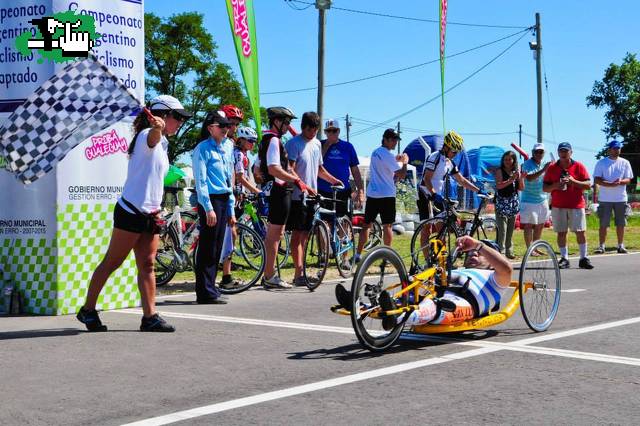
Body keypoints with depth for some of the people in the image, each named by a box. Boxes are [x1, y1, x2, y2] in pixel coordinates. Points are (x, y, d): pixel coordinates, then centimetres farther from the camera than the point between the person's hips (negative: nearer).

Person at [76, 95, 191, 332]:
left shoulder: (162, 144, 21)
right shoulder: (148, 135, -8)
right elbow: (152, 138, -36)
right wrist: (158, 127, -59)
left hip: (149, 214, 9)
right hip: (131, 212, -9)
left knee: (147, 266, 4)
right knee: (112, 263, -2)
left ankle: (150, 317, 2)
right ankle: (88, 310, 7)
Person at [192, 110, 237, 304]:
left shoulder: (227, 149, 17)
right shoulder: (203, 149, -5)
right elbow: (201, 181, -11)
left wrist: (231, 211, 17)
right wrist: (208, 208, -18)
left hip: (224, 200, 7)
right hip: (210, 200, -7)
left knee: (217, 248, 9)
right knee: (208, 247, -6)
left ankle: (210, 288, 16)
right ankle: (206, 293, -3)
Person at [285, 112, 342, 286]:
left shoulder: (317, 144, 15)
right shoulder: (294, 143, -9)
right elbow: (290, 170, -18)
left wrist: (333, 180, 16)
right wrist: (304, 186, -27)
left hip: (311, 196, 7)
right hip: (297, 196, -7)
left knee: (305, 233, 10)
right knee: (298, 233, -6)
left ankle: (301, 272, 15)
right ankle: (299, 273, -7)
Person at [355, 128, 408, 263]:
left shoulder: (375, 152, 13)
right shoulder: (387, 155, -13)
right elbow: (401, 175, -17)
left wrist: (395, 160, 17)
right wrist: (405, 162, -1)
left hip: (372, 193, 7)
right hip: (387, 194, -7)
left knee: (366, 225, 10)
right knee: (387, 225, 0)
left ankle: (358, 255, 9)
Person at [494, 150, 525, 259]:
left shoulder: (517, 171, 11)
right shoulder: (500, 171, -2)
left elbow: (521, 188, 9)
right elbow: (498, 185, -16)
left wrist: (521, 178, -8)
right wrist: (511, 180, -24)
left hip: (514, 203, 5)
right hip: (502, 202, -5)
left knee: (511, 229, 9)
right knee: (502, 229, -11)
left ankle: (509, 251, 17)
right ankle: (500, 251, -12)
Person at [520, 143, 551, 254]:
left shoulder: (544, 164, 10)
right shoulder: (527, 164, -11)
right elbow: (529, 178, -29)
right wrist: (543, 170, -36)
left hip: (542, 199, 7)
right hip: (529, 200, -7)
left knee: (540, 225, 12)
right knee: (529, 225, -4)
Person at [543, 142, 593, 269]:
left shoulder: (579, 166, 4)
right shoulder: (552, 168, 8)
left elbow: (588, 185, 0)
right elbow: (544, 188, 8)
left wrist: (574, 182, -14)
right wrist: (555, 186, -12)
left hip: (577, 205, -1)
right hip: (558, 206, 1)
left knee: (581, 232, -3)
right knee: (561, 233, 1)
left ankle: (583, 258, 3)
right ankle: (564, 258, 7)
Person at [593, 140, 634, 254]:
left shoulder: (625, 163, 7)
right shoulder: (601, 162, 2)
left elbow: (628, 179, 4)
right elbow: (596, 180, -5)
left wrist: (620, 182, -19)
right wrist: (610, 184, -21)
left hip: (621, 198, 2)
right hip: (605, 199, -2)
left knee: (621, 223, 5)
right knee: (603, 223, 0)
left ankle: (621, 245, 13)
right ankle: (601, 246, 5)